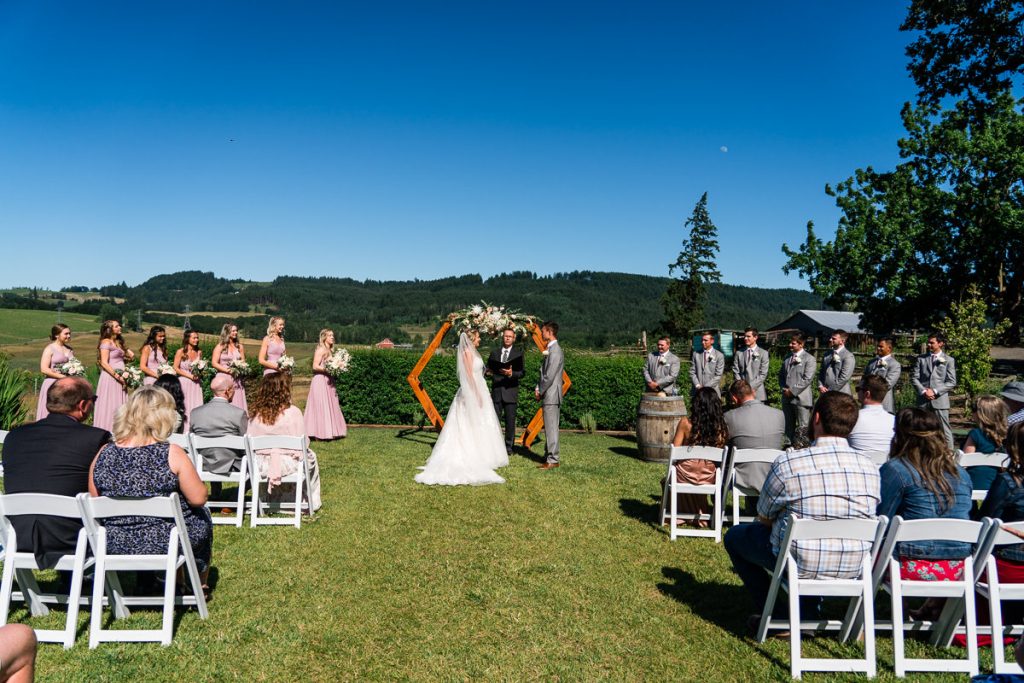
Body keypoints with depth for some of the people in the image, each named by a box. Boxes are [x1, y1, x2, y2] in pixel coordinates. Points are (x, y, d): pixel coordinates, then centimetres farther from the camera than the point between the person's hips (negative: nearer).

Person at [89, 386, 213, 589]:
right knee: (202, 515, 26)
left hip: (117, 546, 4)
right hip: (167, 544, -4)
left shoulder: (103, 454, -7)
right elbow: (198, 499, -13)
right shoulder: (172, 454, -18)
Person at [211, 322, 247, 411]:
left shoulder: (239, 346, 10)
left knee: (238, 404, -1)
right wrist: (228, 370, -15)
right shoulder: (220, 346, -1)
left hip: (237, 380, 3)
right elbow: (214, 363, -5)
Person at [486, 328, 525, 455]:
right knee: (495, 420, 3)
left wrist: (511, 374, -23)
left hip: (511, 391, -2)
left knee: (510, 421, 0)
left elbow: (522, 372, -4)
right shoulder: (494, 353, 14)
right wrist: (490, 373, -4)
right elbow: (488, 369, 20)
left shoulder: (518, 353, 3)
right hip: (496, 391, 3)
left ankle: (508, 446, 10)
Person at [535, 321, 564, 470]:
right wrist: (538, 389, 8)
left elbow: (550, 376, -20)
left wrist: (540, 392, -10)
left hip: (551, 396, -10)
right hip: (548, 396, 10)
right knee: (549, 428, 15)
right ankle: (549, 456, 22)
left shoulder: (555, 351, -16)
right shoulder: (550, 349, 16)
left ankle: (553, 460, -2)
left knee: (551, 428, -6)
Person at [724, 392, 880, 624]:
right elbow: (861, 519, 11)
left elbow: (764, 518, -5)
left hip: (802, 565, -5)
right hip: (853, 567, 5)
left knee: (734, 536, 17)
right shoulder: (870, 467, -5)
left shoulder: (788, 463, -18)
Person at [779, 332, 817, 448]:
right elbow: (781, 375, 18)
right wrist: (783, 388, 1)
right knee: (789, 426, 12)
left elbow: (807, 379, -13)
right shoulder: (787, 358, 14)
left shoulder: (809, 359, -5)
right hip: (787, 398, 6)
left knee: (803, 428, -4)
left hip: (801, 398, -6)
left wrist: (792, 391, -15)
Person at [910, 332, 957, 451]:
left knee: (945, 430, -1)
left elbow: (952, 382, 0)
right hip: (923, 401, 2)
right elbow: (914, 377, 6)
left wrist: (935, 391, -11)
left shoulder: (949, 360, 5)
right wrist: (923, 391, -8)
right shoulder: (921, 358, 10)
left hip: (940, 400, -2)